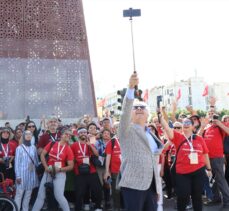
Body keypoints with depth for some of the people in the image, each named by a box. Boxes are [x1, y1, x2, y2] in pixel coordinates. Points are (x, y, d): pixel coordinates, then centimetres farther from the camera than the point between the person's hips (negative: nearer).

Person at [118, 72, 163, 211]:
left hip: (151, 185, 6)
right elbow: (125, 112, -18)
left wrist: (158, 185, 17)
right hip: (134, 184, -6)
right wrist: (131, 88, -32)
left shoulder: (151, 135, 19)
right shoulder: (127, 130, 1)